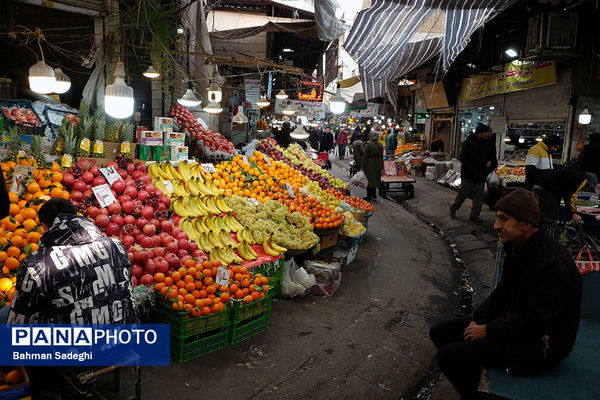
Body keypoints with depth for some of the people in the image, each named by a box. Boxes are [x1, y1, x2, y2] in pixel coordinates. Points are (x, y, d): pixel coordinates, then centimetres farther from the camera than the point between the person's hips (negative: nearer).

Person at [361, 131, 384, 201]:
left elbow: (365, 156, -13)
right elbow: (381, 156, 9)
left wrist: (362, 166, -7)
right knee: (375, 179, 17)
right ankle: (374, 195, 24)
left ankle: (369, 196, 8)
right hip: (378, 164, 5)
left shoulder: (368, 145, -15)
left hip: (369, 165, -5)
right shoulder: (381, 145, 2)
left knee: (369, 180, 4)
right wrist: (381, 165, 19)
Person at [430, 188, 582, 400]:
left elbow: (536, 322, -27)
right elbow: (503, 293, 12)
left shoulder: (552, 262, -28)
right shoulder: (517, 248, 1)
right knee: (439, 333, 5)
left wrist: (488, 330, -17)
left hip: (538, 344, -9)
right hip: (513, 321, 9)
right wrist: (477, 319, -1)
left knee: (448, 356, -20)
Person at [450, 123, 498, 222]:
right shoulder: (469, 142, -11)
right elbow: (463, 157, -11)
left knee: (479, 195, 4)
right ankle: (453, 209, 23)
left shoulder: (489, 142, 3)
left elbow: (493, 155, 19)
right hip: (468, 174, -4)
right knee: (463, 193, 3)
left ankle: (474, 215, 12)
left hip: (481, 175, 5)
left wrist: (490, 161, -2)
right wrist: (472, 169, -14)